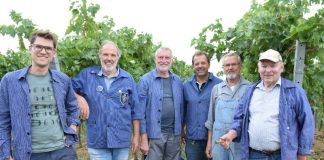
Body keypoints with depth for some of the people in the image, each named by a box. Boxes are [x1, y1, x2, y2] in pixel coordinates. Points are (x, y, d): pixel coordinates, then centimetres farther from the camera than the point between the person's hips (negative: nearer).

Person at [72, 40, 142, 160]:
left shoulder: (128, 79, 2)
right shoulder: (87, 75, 1)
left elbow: (135, 111, 4)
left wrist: (136, 136, 3)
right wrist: (80, 98, -10)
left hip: (122, 140, 1)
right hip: (97, 141, -1)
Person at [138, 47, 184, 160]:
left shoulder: (177, 81, 7)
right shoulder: (145, 80, -5)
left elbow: (181, 107, 11)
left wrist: (181, 129, 9)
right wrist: (144, 138, -11)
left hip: (174, 134, 4)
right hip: (154, 134, -4)